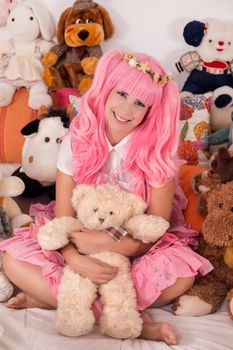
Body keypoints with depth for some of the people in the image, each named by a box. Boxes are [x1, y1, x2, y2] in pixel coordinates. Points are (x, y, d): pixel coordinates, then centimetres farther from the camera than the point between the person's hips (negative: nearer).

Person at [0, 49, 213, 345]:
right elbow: (63, 218, -11)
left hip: (134, 252, -1)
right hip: (81, 248, 1)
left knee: (181, 272, -32)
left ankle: (49, 296, -21)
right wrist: (74, 259, -31)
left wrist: (106, 243, -28)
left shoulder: (157, 151, -14)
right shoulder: (76, 142, -10)